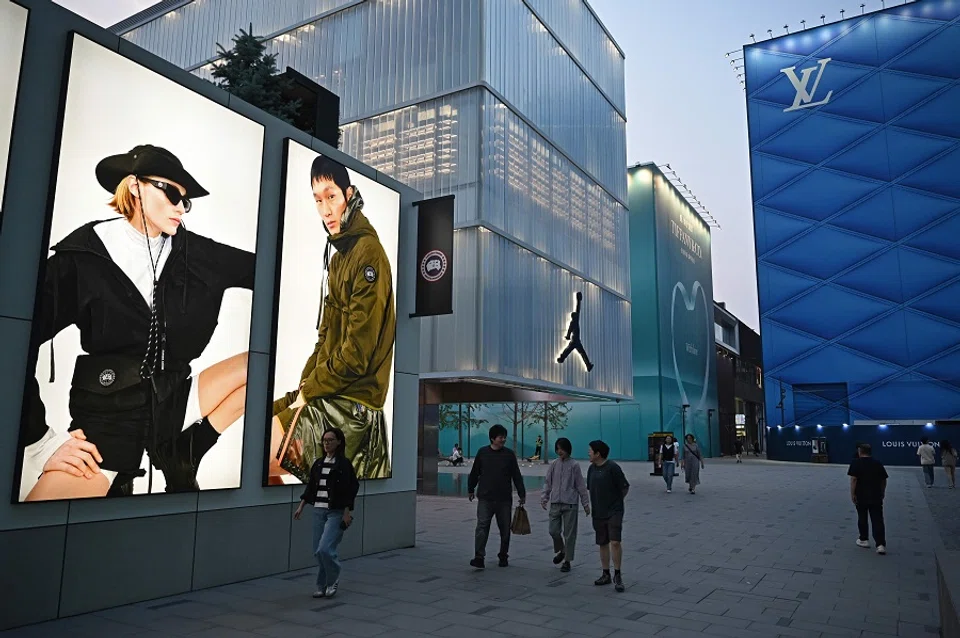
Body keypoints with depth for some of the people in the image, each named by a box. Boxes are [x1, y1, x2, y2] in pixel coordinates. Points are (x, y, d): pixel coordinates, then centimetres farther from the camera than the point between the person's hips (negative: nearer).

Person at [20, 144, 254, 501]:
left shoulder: (195, 253, 2)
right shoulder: (82, 255, -9)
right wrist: (39, 442, -11)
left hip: (174, 404, 5)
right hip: (108, 421, -4)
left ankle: (180, 459, 2)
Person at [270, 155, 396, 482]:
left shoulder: (368, 253, -16)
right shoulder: (338, 256, 16)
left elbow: (357, 354, -20)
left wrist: (309, 389, -9)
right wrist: (304, 387, 6)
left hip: (353, 404, -10)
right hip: (330, 392, 10)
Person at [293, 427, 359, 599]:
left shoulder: (344, 463, -7)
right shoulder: (318, 463, 11)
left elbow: (350, 489, -10)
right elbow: (310, 487, 15)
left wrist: (347, 512, -13)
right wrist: (301, 507, 9)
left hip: (336, 512, -6)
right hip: (318, 511, 6)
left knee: (325, 549, -14)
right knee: (318, 551, 7)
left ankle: (333, 581, 11)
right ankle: (323, 586, 22)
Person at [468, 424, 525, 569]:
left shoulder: (509, 454, 1)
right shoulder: (482, 452, 0)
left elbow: (516, 476, 5)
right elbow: (474, 473, 11)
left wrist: (522, 494, 4)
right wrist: (471, 489, 17)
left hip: (504, 499, 1)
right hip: (485, 498, -1)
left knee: (505, 529, 9)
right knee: (482, 527, -11)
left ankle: (503, 556, 25)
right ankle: (479, 557, -11)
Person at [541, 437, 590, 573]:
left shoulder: (574, 465, -5)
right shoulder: (553, 465, 4)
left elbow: (581, 485, -2)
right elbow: (547, 483, 9)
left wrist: (586, 503, -1)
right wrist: (544, 498, 3)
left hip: (570, 504, -3)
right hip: (555, 503, 3)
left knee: (569, 533, 3)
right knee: (553, 531, 3)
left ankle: (567, 561, 16)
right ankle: (560, 551, 30)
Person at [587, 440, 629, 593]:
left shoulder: (612, 467, -15)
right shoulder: (592, 468, 6)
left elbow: (625, 487, -8)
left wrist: (615, 501, 1)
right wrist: (595, 504, 10)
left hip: (614, 512, -7)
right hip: (598, 513, 7)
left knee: (615, 542, -13)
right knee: (603, 543, 12)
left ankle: (617, 576, 1)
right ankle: (606, 574, 24)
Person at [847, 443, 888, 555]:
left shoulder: (856, 463, -6)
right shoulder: (878, 463, 6)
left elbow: (853, 479, -14)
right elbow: (884, 480, 10)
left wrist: (852, 494, -10)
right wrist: (882, 492, 23)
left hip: (861, 496, -3)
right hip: (876, 497, 3)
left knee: (862, 518, 13)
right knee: (878, 520, 0)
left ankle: (864, 540, 23)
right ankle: (881, 544, -8)